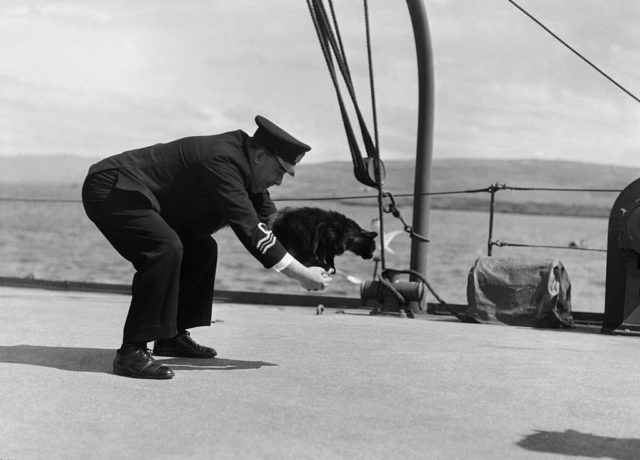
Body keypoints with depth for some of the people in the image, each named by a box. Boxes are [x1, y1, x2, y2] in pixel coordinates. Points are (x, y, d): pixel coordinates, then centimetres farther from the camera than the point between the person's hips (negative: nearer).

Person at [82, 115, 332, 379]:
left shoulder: (244, 166, 4)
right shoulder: (222, 162, -27)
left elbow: (271, 222, 8)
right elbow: (248, 229, -31)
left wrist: (311, 267, -2)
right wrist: (302, 275, -27)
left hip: (137, 197, 11)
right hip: (109, 190, -11)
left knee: (201, 248, 11)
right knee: (166, 248, -30)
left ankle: (171, 336, 17)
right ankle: (131, 352, -26)